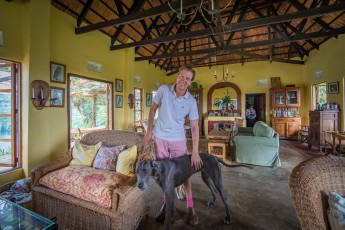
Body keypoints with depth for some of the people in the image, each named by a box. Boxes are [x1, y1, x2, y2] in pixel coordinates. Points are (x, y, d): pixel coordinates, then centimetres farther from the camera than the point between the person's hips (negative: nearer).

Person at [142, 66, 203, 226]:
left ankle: (190, 206, 30)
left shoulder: (191, 102, -10)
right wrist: (149, 131, 0)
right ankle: (166, 203, 35)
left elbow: (194, 127, -10)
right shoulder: (163, 89, -8)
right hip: (159, 138, 2)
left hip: (178, 140, -1)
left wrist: (195, 152, -16)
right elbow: (153, 109, 3)